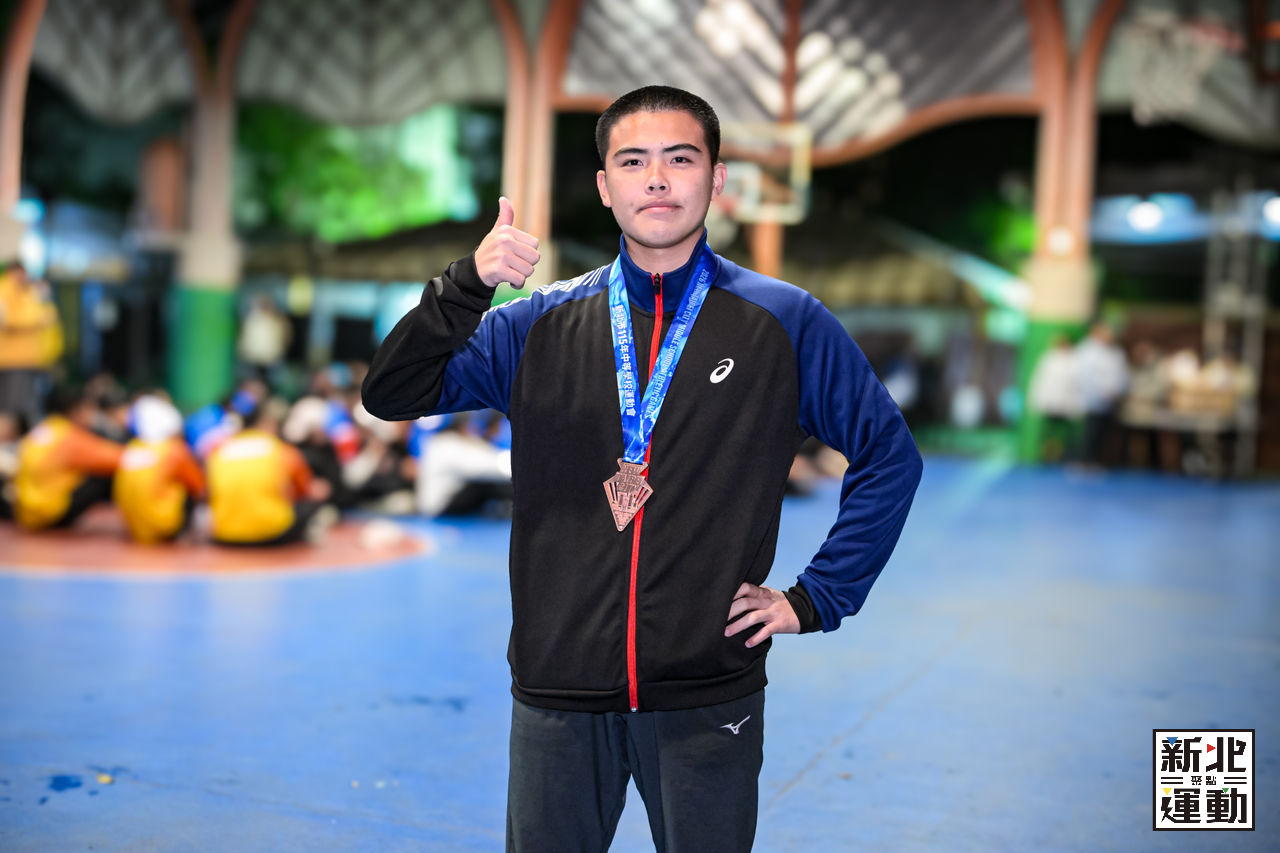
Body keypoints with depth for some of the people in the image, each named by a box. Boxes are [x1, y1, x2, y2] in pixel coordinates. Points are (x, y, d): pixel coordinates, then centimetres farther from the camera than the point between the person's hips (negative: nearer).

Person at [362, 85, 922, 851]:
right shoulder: (542, 324, 5)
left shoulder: (786, 323, 1)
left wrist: (815, 599, 2)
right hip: (558, 693, 2)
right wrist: (470, 283, -17)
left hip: (708, 700, -1)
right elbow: (392, 394, -2)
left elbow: (890, 456, 7)